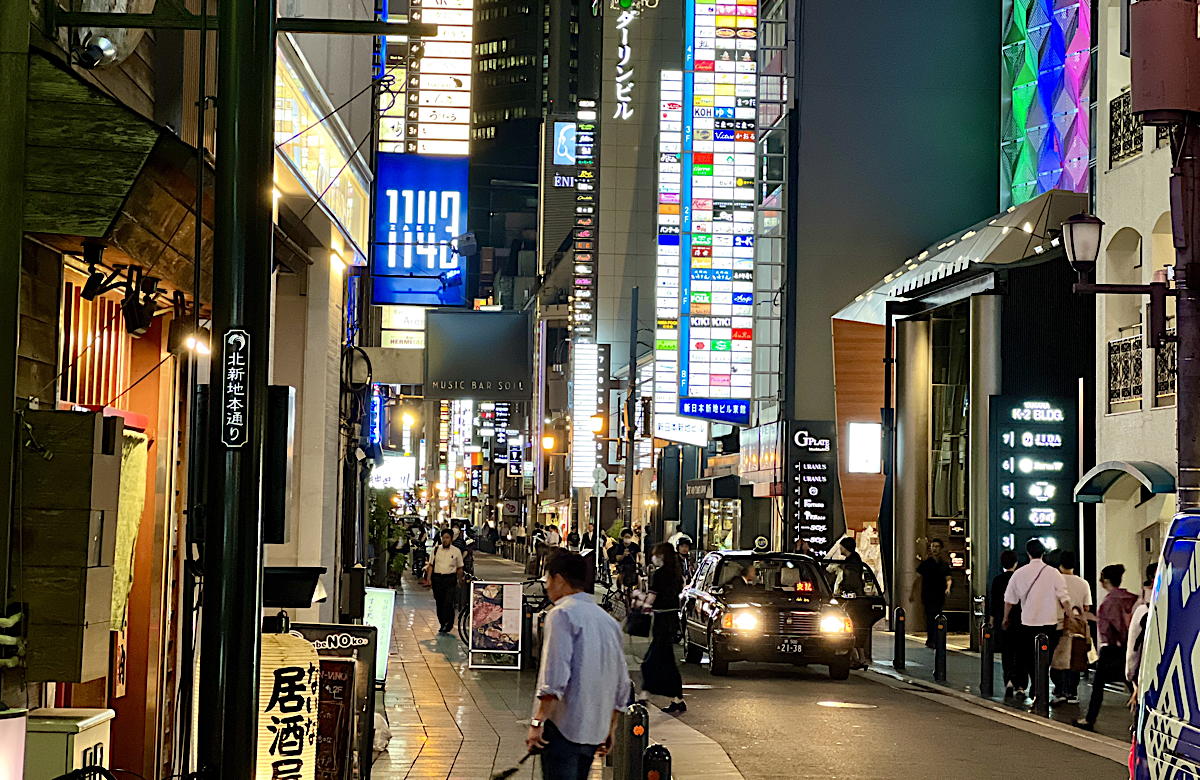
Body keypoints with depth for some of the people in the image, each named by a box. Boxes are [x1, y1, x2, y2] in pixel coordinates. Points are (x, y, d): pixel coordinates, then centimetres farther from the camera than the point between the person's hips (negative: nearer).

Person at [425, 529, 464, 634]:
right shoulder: (436, 550, 7)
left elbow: (459, 568, 9)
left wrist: (459, 581, 7)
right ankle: (442, 624, 18)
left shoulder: (456, 551, 3)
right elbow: (431, 565, 9)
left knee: (448, 602, -12)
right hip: (437, 578, 3)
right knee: (439, 603, 7)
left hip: (450, 579, -2)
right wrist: (428, 578, 0)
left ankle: (448, 624, -7)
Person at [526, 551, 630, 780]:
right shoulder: (608, 620, 17)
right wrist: (610, 729, 26)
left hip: (563, 727, -8)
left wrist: (538, 721, -17)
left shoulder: (562, 614, -7)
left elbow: (555, 677, -19)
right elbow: (622, 685, 19)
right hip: (594, 731, 8)